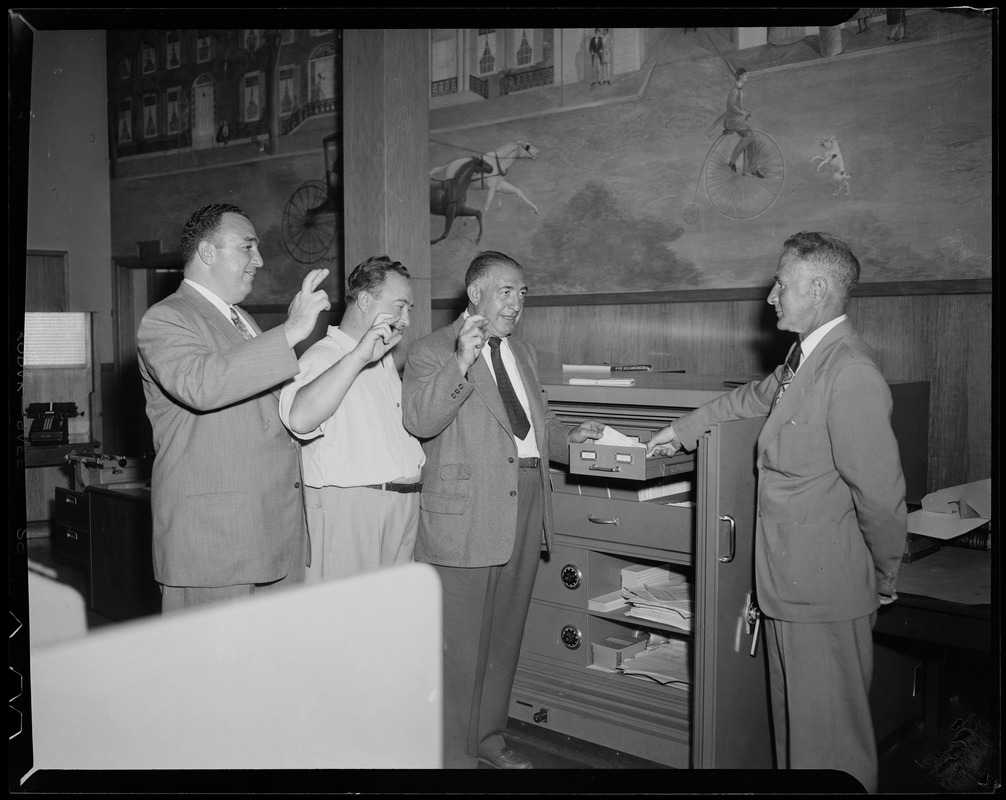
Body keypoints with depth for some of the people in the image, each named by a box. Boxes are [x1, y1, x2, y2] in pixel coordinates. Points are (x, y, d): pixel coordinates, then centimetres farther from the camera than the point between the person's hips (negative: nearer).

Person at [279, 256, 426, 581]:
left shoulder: (385, 359, 22)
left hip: (403, 505, 9)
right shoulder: (324, 356, -10)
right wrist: (358, 356, -32)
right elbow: (300, 419, -31)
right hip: (349, 507, -8)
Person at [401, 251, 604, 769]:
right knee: (459, 644, 1)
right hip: (465, 517, -7)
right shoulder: (430, 352, -6)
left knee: (505, 634, 18)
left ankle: (488, 736, 35)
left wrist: (567, 437, 8)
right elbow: (418, 419, -22)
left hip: (525, 510, 7)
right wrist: (461, 363, -32)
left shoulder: (523, 353, 18)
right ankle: (452, 753, 17)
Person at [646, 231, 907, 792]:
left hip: (826, 592, -9)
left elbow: (880, 492, -21)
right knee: (794, 719, 22)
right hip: (791, 583, 9)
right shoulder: (806, 358, 8)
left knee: (829, 734, 7)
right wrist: (681, 430, 32)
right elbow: (752, 398, 27)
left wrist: (884, 578, -9)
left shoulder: (852, 373, -23)